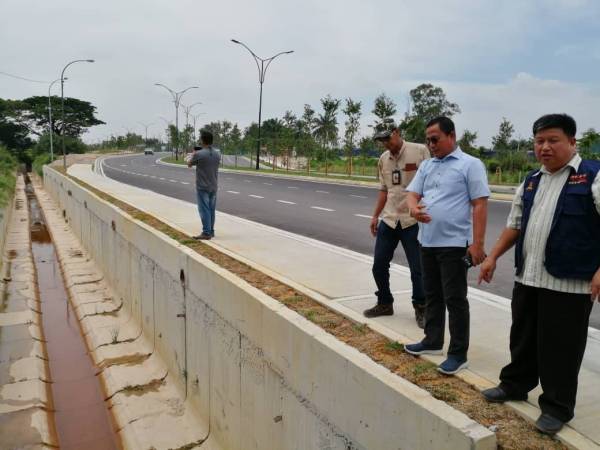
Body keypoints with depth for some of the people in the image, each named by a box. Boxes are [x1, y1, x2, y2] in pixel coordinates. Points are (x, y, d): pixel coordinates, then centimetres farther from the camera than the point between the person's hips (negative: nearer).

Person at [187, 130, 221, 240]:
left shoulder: (199, 154, -16)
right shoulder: (217, 153, 1)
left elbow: (189, 164, 1)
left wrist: (193, 154, 19)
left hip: (202, 187, -6)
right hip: (213, 187, 6)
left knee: (204, 209, -3)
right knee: (211, 209, 13)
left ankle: (206, 233, -4)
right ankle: (211, 231, 20)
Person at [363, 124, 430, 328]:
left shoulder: (419, 151, -9)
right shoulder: (383, 159, 10)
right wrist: (375, 216, 16)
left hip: (413, 220, -6)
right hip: (388, 219, 6)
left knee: (417, 268, 3)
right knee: (379, 265, 10)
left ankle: (421, 309, 21)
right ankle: (384, 303, 29)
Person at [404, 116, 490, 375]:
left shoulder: (470, 164, -7)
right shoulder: (426, 165, 12)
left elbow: (480, 205, -11)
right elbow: (412, 194, 9)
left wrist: (477, 243, -17)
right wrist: (413, 209, -16)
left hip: (454, 244, -7)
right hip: (427, 242, 7)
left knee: (455, 299, 0)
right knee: (432, 295, 17)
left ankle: (458, 354, 12)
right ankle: (432, 341, 32)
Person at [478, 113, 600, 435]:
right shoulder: (530, 182, 13)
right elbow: (514, 225, 18)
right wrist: (492, 257, 14)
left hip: (569, 282, -6)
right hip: (526, 277, 6)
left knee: (560, 347, 5)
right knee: (522, 338, 19)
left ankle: (557, 407, 22)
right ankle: (514, 385, 38)